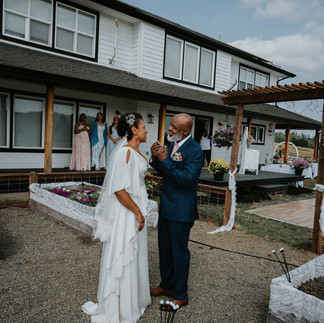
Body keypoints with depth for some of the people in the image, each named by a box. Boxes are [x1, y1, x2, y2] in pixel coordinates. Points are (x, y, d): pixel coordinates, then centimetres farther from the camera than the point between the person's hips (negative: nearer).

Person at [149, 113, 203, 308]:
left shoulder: (194, 150, -17)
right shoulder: (173, 145, 8)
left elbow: (186, 178, -26)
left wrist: (164, 160, -24)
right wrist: (155, 158, -5)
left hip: (181, 211, -8)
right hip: (166, 206, 8)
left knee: (179, 252, 6)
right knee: (165, 248, 20)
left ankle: (180, 295, 26)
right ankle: (166, 285, 40)